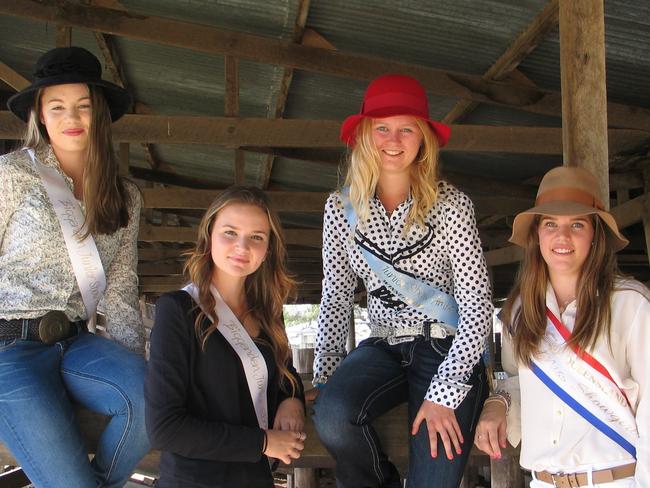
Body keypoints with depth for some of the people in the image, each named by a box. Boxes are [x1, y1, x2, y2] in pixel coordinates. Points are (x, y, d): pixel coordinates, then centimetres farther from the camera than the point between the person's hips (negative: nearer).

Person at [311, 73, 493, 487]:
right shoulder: (341, 208, 2)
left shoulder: (451, 206, -8)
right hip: (383, 348, 3)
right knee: (333, 413, -27)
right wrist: (324, 377, -3)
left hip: (447, 349, -2)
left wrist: (444, 393, -17)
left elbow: (478, 305, -9)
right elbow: (336, 298, 6)